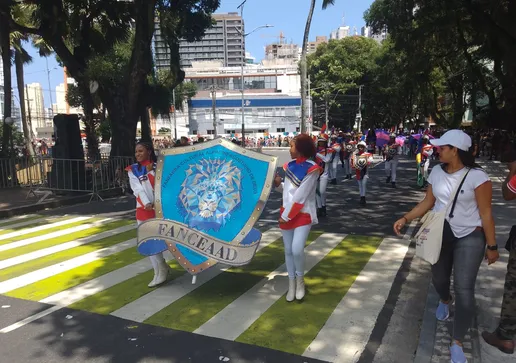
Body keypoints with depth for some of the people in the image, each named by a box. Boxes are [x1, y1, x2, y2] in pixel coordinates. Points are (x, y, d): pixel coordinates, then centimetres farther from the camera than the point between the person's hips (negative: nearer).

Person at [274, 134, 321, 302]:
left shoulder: (311, 169, -16)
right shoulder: (289, 165, 5)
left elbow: (300, 196, -19)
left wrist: (286, 216, -16)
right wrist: (278, 184, -5)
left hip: (303, 214, -6)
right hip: (287, 213, 6)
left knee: (297, 249, -17)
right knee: (288, 250, 10)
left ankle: (300, 280, 11)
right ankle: (291, 284, 26)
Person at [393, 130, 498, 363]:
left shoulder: (477, 176, -18)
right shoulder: (437, 172, -3)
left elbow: (486, 213, -13)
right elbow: (428, 202, 5)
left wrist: (492, 246, -9)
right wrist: (406, 218, -6)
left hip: (469, 237, -5)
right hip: (439, 234, 5)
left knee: (464, 290, -6)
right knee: (438, 279, 19)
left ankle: (457, 343, 9)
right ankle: (445, 301, 56)